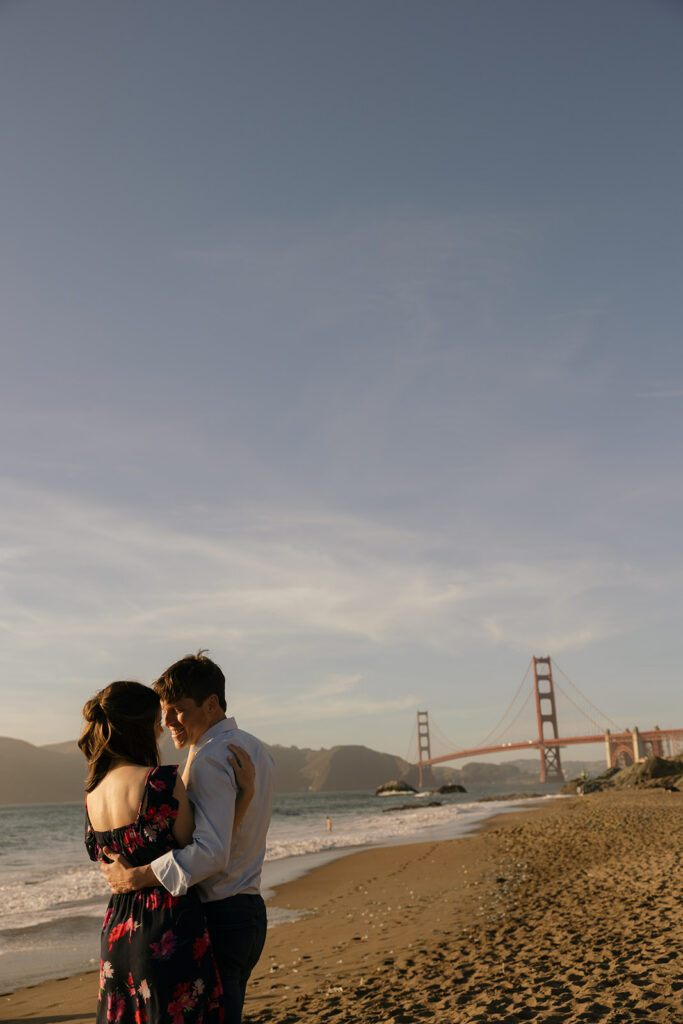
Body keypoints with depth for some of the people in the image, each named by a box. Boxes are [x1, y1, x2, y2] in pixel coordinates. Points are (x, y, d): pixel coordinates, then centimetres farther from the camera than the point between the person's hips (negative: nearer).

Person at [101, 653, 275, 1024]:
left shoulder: (209, 759, -19)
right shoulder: (256, 750, 10)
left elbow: (211, 852, -28)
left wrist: (135, 877, -22)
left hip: (217, 917, -9)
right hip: (250, 909, 9)